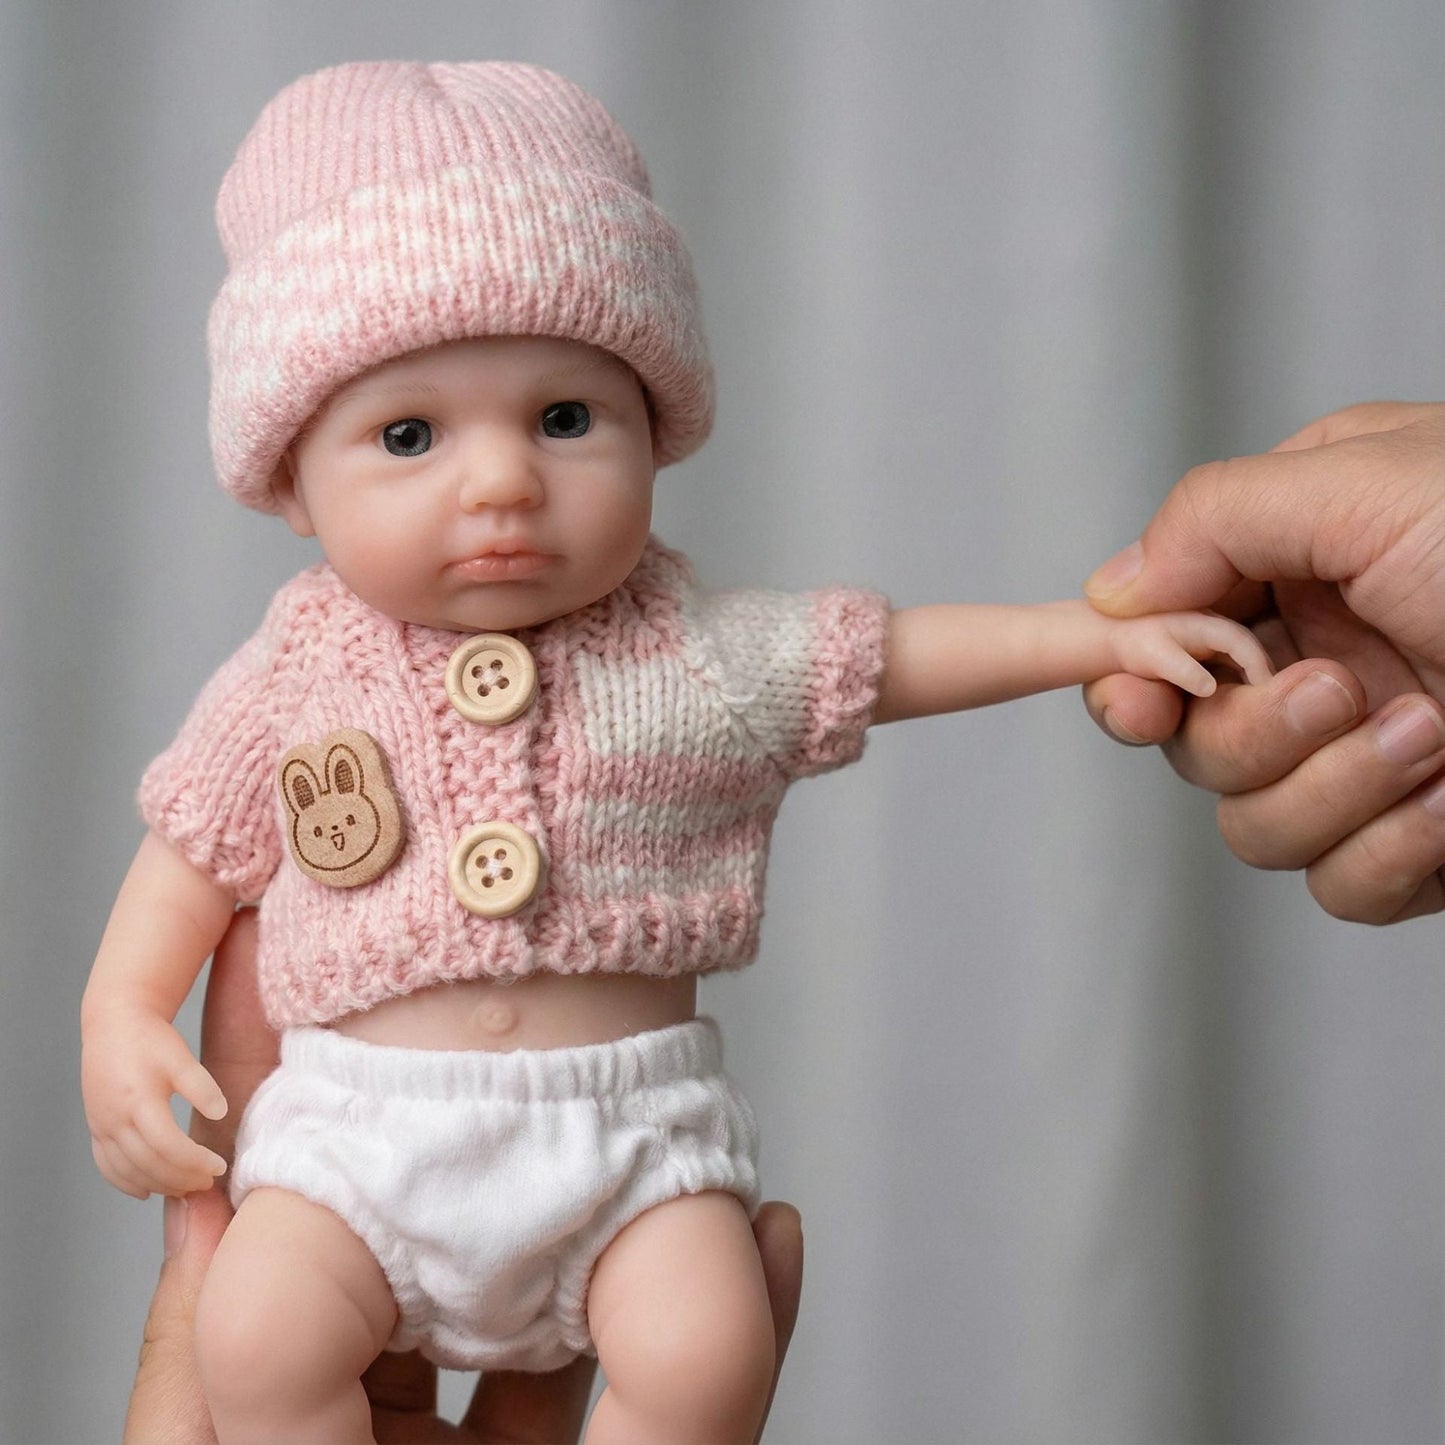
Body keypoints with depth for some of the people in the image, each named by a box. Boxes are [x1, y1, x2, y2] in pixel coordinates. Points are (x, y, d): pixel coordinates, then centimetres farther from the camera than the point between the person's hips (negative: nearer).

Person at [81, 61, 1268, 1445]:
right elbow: (197, 849, 11)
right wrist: (119, 1019, 0)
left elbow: (889, 654, 8)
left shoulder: (693, 653, 0)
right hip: (360, 1111, 0)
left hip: (627, 1106, 0)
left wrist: (1102, 632, 2)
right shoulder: (298, 675, 1)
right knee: (257, 1332, -22)